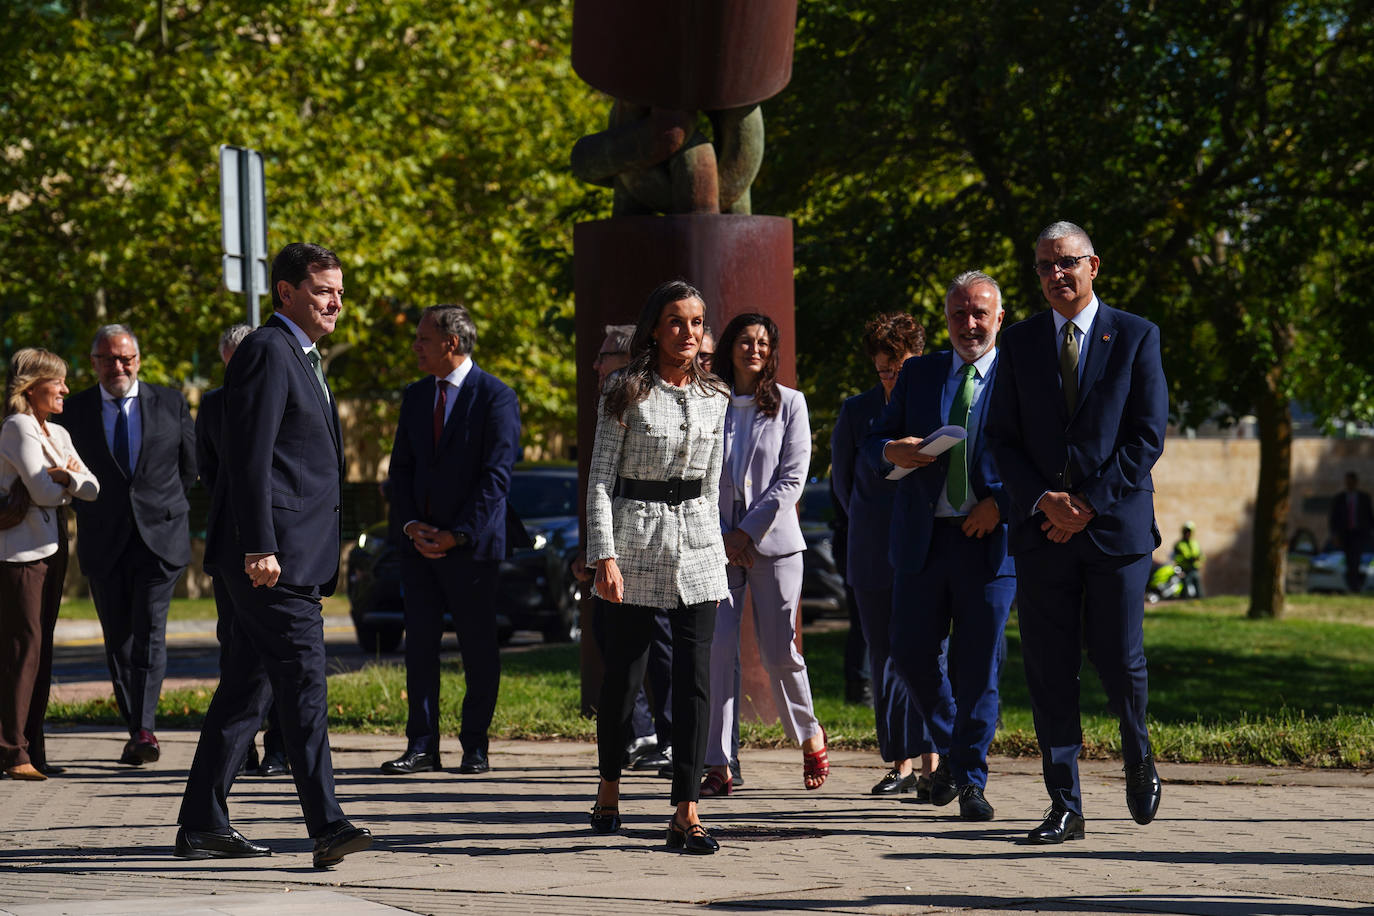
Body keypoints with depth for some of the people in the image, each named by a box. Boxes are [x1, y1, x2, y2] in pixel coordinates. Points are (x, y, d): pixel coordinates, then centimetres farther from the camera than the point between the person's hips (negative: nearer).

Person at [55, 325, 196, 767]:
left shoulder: (170, 404, 5)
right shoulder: (75, 410, 5)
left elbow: (189, 466, 15)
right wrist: (95, 511, 10)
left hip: (160, 537, -2)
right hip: (104, 544, 2)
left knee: (150, 632, -13)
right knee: (118, 642, 4)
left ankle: (144, 730, -16)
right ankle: (135, 730, 12)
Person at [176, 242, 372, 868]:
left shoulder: (300, 357, 23)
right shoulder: (267, 352, -10)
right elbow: (250, 457, -17)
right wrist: (259, 549, -22)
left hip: (297, 554, 10)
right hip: (274, 555, -10)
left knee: (247, 687, 11)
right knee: (302, 679, -14)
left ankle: (202, 824, 16)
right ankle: (327, 827, -19)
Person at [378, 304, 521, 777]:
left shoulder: (496, 398, -6)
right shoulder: (415, 396, 13)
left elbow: (496, 477, -11)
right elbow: (401, 468, 13)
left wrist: (457, 535, -15)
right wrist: (410, 524, -4)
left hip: (471, 543, -5)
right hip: (418, 540, 5)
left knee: (479, 649, 2)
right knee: (419, 644, 3)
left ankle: (475, 747, 10)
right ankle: (422, 747, 6)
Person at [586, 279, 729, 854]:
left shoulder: (714, 398, 9)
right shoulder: (627, 394, -3)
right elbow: (600, 479, -5)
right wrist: (604, 556, -13)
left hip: (697, 546, 3)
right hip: (635, 539, -3)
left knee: (695, 677, -6)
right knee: (624, 675, 4)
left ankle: (686, 815, -6)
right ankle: (609, 790, 27)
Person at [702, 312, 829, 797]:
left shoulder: (789, 403, 4)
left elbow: (792, 477, -2)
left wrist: (747, 531, -9)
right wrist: (722, 537, -5)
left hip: (773, 540, -1)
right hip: (717, 541, 1)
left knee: (780, 653, 0)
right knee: (717, 650, -8)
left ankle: (810, 736, 25)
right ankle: (718, 765, -6)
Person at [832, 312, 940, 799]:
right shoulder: (857, 411, 6)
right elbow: (842, 480, 17)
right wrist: (872, 526, 14)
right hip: (875, 556, 3)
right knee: (885, 658, 6)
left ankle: (929, 763, -12)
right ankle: (901, 763, 13)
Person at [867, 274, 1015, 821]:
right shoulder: (919, 375, 12)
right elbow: (876, 440, 14)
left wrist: (1002, 500, -17)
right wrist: (892, 451, -10)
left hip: (990, 537, -3)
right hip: (923, 538, 3)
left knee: (979, 667, -1)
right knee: (911, 654, 5)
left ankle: (971, 781, 10)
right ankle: (949, 749, 29)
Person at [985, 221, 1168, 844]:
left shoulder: (1136, 337, 3)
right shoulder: (1019, 343, 10)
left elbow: (1148, 435, -3)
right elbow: (1002, 438, 8)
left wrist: (1091, 503, -10)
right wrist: (1043, 500, -9)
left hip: (1116, 525, -2)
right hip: (1041, 531, 2)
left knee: (1117, 657, -3)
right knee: (1049, 669, -1)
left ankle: (1138, 756, 28)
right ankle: (1064, 806, 3)